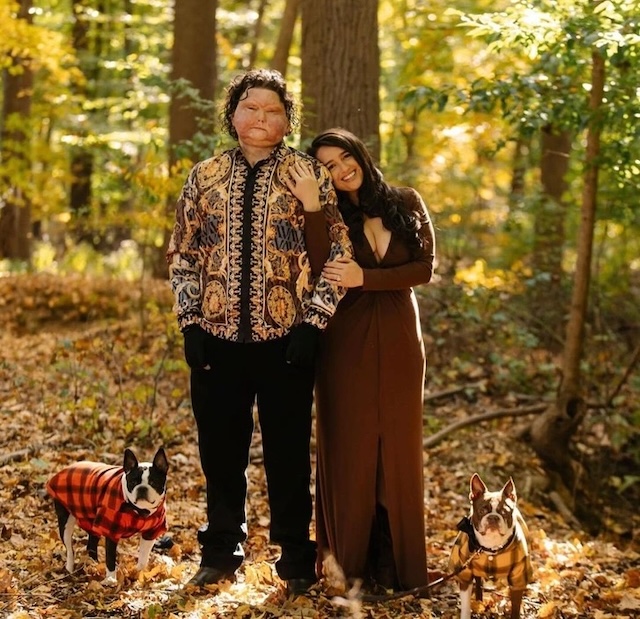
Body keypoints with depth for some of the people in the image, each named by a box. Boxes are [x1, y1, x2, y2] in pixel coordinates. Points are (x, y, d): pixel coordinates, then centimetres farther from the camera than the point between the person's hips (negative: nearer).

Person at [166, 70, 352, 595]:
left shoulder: (309, 174, 0)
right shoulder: (204, 176, 7)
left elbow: (337, 253, -2)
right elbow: (183, 253, 9)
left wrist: (313, 322, -9)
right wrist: (190, 321, 0)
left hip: (285, 339, -2)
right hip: (217, 337, 2)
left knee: (288, 452, 7)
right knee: (221, 451, 11)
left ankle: (296, 559, 22)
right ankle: (221, 553, 29)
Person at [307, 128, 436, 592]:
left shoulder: (406, 203, 4)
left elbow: (425, 269, -6)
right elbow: (320, 276, -13)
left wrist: (365, 278, -17)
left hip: (399, 342, 1)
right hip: (348, 343, -1)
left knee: (397, 448, 6)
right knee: (351, 447, 2)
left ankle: (396, 561, 16)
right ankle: (348, 555, 13)